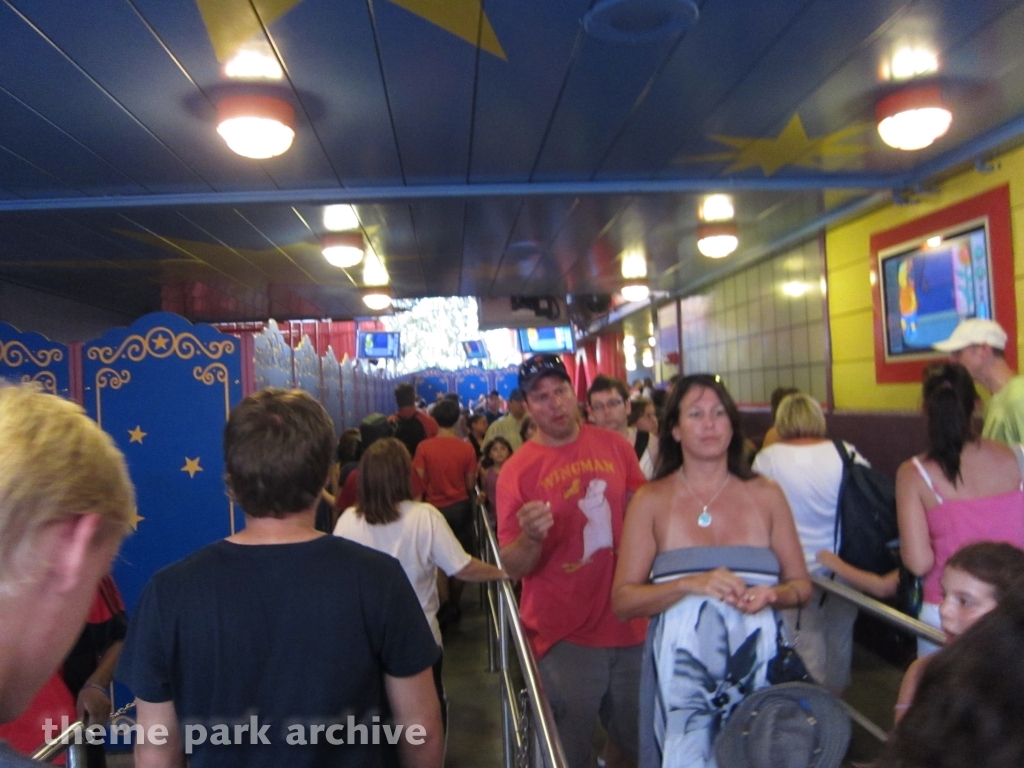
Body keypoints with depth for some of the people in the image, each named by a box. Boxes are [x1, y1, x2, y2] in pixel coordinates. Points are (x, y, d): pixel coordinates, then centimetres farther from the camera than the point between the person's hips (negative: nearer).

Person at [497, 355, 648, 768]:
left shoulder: (614, 446, -1)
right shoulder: (517, 470, -10)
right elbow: (512, 567, -11)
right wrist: (531, 537, -29)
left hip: (630, 625, 4)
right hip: (565, 637, -3)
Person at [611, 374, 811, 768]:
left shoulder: (766, 495, 4)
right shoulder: (651, 500, -2)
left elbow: (801, 585, 9)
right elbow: (623, 601, -6)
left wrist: (771, 595, -12)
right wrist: (691, 584, -20)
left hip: (757, 664, 2)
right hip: (682, 671, -2)